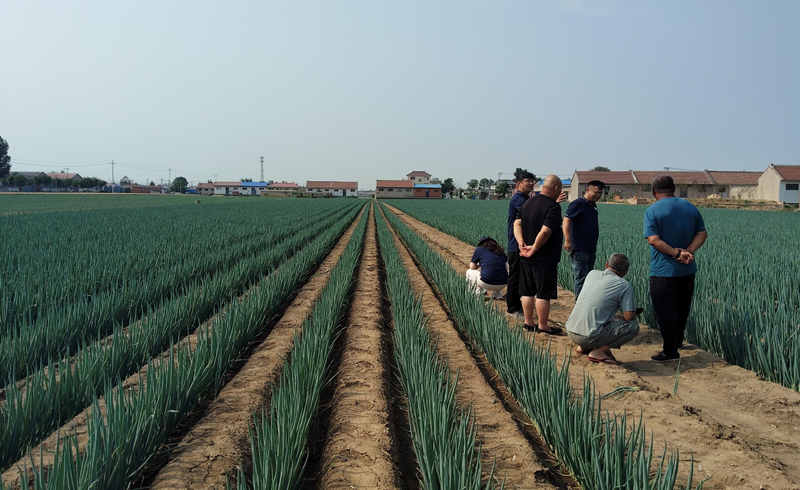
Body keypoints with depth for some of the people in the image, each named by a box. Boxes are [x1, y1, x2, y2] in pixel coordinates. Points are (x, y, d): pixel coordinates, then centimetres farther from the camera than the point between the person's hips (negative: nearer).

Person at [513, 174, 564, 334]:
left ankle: (528, 322, 22)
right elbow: (545, 232, -24)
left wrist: (521, 243, -7)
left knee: (527, 291, 14)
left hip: (525, 257, 7)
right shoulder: (553, 207, -15)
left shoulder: (527, 203, 10)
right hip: (544, 259, -7)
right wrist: (534, 248, -14)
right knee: (543, 294, 1)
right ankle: (542, 325, 8)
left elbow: (517, 223, 3)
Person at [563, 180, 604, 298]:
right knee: (580, 278, -7)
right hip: (579, 249, -9)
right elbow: (566, 221, -21)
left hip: (591, 249, 9)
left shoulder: (593, 206, 15)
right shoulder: (578, 204, -11)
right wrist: (568, 241, -29)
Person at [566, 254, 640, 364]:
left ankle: (583, 347, 17)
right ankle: (598, 352, -2)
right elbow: (629, 316, -9)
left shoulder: (592, 274, 11)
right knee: (633, 325, 6)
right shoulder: (625, 286, -5)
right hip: (590, 337, -7)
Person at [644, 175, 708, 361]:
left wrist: (677, 253, -19)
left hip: (663, 271, -6)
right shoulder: (690, 207, 9)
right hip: (688, 270, 6)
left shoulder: (652, 211, -9)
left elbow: (653, 240, -20)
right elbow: (702, 234, 4)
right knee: (682, 308, 21)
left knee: (665, 311, 2)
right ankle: (677, 341, 37)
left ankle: (670, 351, 7)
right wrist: (689, 252, -9)